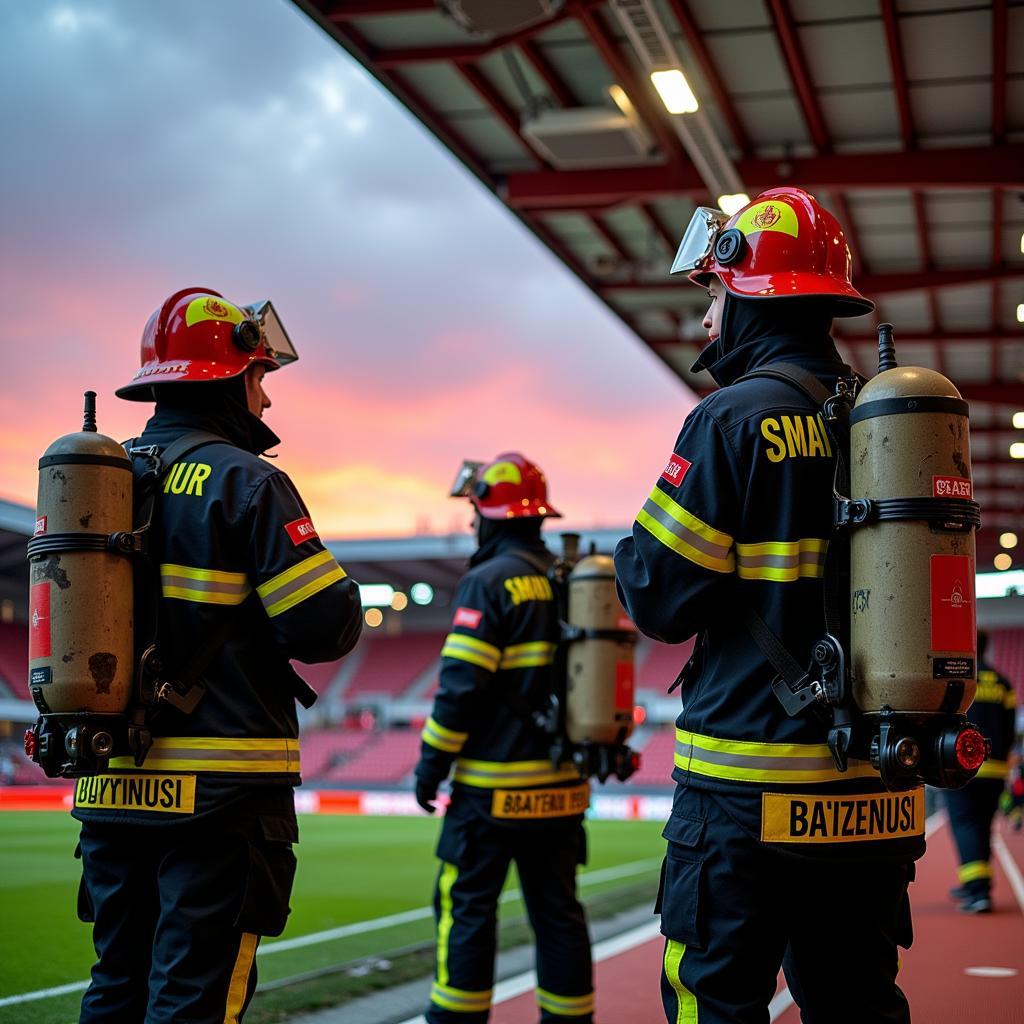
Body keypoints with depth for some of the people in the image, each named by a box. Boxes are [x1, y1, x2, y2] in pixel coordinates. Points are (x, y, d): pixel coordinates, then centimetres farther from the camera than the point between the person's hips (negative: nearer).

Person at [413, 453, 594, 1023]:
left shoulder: (490, 581, -12)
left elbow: (461, 685, -16)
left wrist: (432, 765, -8)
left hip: (494, 786, -7)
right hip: (562, 785, 7)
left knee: (467, 909, 2)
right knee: (559, 912, 11)